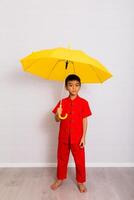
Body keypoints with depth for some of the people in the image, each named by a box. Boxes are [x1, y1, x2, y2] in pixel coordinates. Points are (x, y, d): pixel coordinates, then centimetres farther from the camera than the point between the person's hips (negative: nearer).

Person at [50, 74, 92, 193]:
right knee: (62, 158, 17)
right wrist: (58, 114, -20)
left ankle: (81, 181, 33)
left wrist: (83, 137, -8)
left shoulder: (84, 103, -7)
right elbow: (57, 120, 2)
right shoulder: (62, 102, -1)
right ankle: (60, 179, 39)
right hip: (63, 137, 3)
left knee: (80, 160, 11)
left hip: (77, 137, -2)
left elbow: (84, 120, -5)